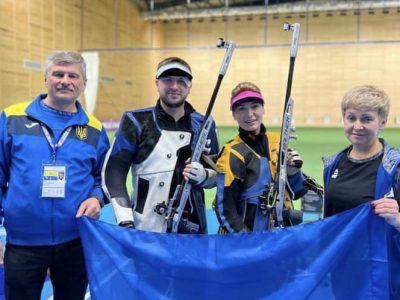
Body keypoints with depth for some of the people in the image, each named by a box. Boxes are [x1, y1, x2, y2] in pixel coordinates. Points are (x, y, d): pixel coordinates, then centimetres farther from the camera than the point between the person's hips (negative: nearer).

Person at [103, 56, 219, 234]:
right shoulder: (137, 121, -5)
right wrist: (125, 221, -14)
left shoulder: (203, 125, 4)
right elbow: (113, 171, -7)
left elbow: (216, 174, 10)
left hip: (192, 231, 3)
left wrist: (203, 175, -13)